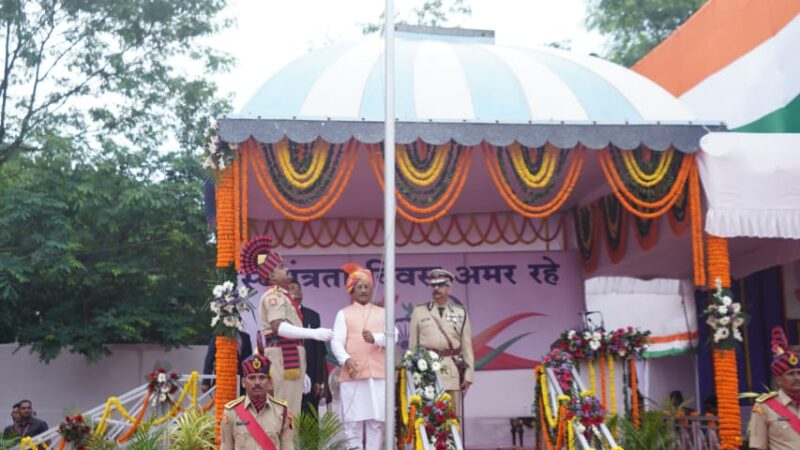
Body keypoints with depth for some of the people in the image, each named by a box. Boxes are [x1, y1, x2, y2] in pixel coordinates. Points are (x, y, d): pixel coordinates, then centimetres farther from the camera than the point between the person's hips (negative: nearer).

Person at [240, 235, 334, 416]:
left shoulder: (282, 296, 24)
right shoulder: (274, 295, -7)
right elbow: (279, 327, -23)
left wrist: (302, 372, 23)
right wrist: (314, 333, -25)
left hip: (290, 356, 10)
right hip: (283, 355, -10)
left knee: (291, 412, 11)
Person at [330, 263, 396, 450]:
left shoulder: (383, 313, 17)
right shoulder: (344, 314, 11)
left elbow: (393, 335, 1)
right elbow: (336, 342, -2)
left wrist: (375, 338, -19)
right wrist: (346, 359, -22)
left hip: (379, 374, 2)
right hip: (353, 375, -2)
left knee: (376, 421, 1)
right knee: (353, 421, -4)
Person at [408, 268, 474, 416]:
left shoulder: (461, 313, 9)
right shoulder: (419, 311, 7)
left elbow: (467, 346, 7)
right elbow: (412, 345, 6)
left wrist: (468, 374, 1)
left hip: (452, 372, 1)